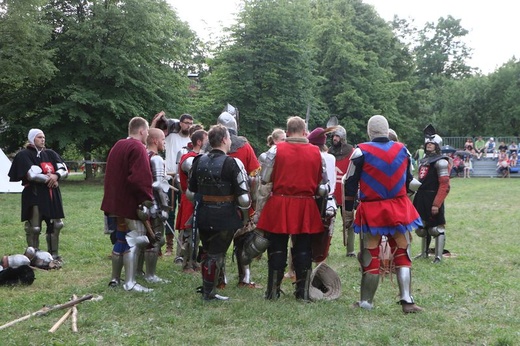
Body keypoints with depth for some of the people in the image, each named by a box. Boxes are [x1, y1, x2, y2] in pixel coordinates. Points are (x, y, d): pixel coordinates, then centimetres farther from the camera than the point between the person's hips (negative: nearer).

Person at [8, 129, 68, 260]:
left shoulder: (50, 154, 15)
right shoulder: (24, 155, -4)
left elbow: (64, 169, 6)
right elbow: (32, 174, -17)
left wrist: (56, 176, -15)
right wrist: (49, 178, -7)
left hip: (52, 194, 6)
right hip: (34, 195, -6)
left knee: (55, 225, 8)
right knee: (34, 228, -7)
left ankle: (53, 254, 20)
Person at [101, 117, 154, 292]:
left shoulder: (117, 146, 16)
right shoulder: (138, 148, -15)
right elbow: (140, 178, -25)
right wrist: (146, 199, -21)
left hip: (115, 202, 9)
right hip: (131, 204, -9)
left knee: (121, 240, 17)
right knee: (133, 242, -4)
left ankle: (115, 278, 24)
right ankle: (130, 283, -4)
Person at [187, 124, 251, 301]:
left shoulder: (199, 161, 3)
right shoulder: (232, 163, -15)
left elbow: (190, 193, 9)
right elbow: (243, 197, -16)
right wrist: (244, 214, 2)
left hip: (203, 217, 6)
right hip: (225, 219, -6)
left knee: (206, 252, 20)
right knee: (216, 254, 5)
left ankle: (206, 287, 31)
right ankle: (209, 293, 13)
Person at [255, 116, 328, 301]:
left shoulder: (276, 150, -4)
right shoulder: (316, 152, 3)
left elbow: (265, 184, -5)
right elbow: (323, 185, 8)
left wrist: (258, 211, 0)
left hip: (279, 205, -1)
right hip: (306, 208, 2)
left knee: (277, 249, 7)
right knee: (303, 249, 10)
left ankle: (273, 292, 12)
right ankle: (303, 292, 13)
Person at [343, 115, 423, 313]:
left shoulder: (361, 152, -8)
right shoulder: (402, 150, 4)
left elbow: (350, 184, -6)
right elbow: (408, 180, 15)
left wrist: (348, 212, 3)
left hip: (372, 211, -3)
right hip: (399, 210, 3)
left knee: (370, 257, 7)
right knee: (402, 254, 11)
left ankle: (366, 302, 16)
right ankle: (406, 300, 6)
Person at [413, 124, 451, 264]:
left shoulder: (441, 162, -11)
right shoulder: (423, 161, 16)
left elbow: (444, 186, -17)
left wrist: (436, 204, -21)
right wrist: (417, 199, 15)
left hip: (433, 199, -9)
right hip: (421, 198, 9)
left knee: (436, 228, -4)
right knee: (422, 227, 17)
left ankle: (438, 256, 1)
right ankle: (424, 253, 30)